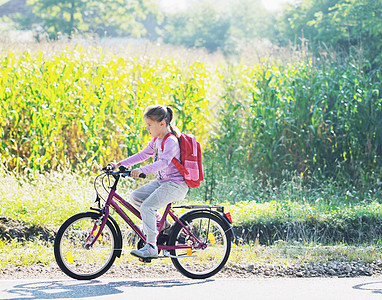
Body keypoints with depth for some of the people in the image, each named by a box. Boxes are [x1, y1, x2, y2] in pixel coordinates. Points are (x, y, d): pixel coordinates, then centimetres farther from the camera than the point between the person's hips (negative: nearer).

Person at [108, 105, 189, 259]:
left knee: (146, 206, -23)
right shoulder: (157, 139, 12)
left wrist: (141, 170, -46)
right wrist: (120, 164, 9)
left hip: (175, 185, -10)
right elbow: (143, 154, 17)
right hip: (161, 182, 10)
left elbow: (164, 162, -34)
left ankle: (151, 247, -21)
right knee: (134, 197, 0)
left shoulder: (171, 141, -19)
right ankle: (157, 221, 13)